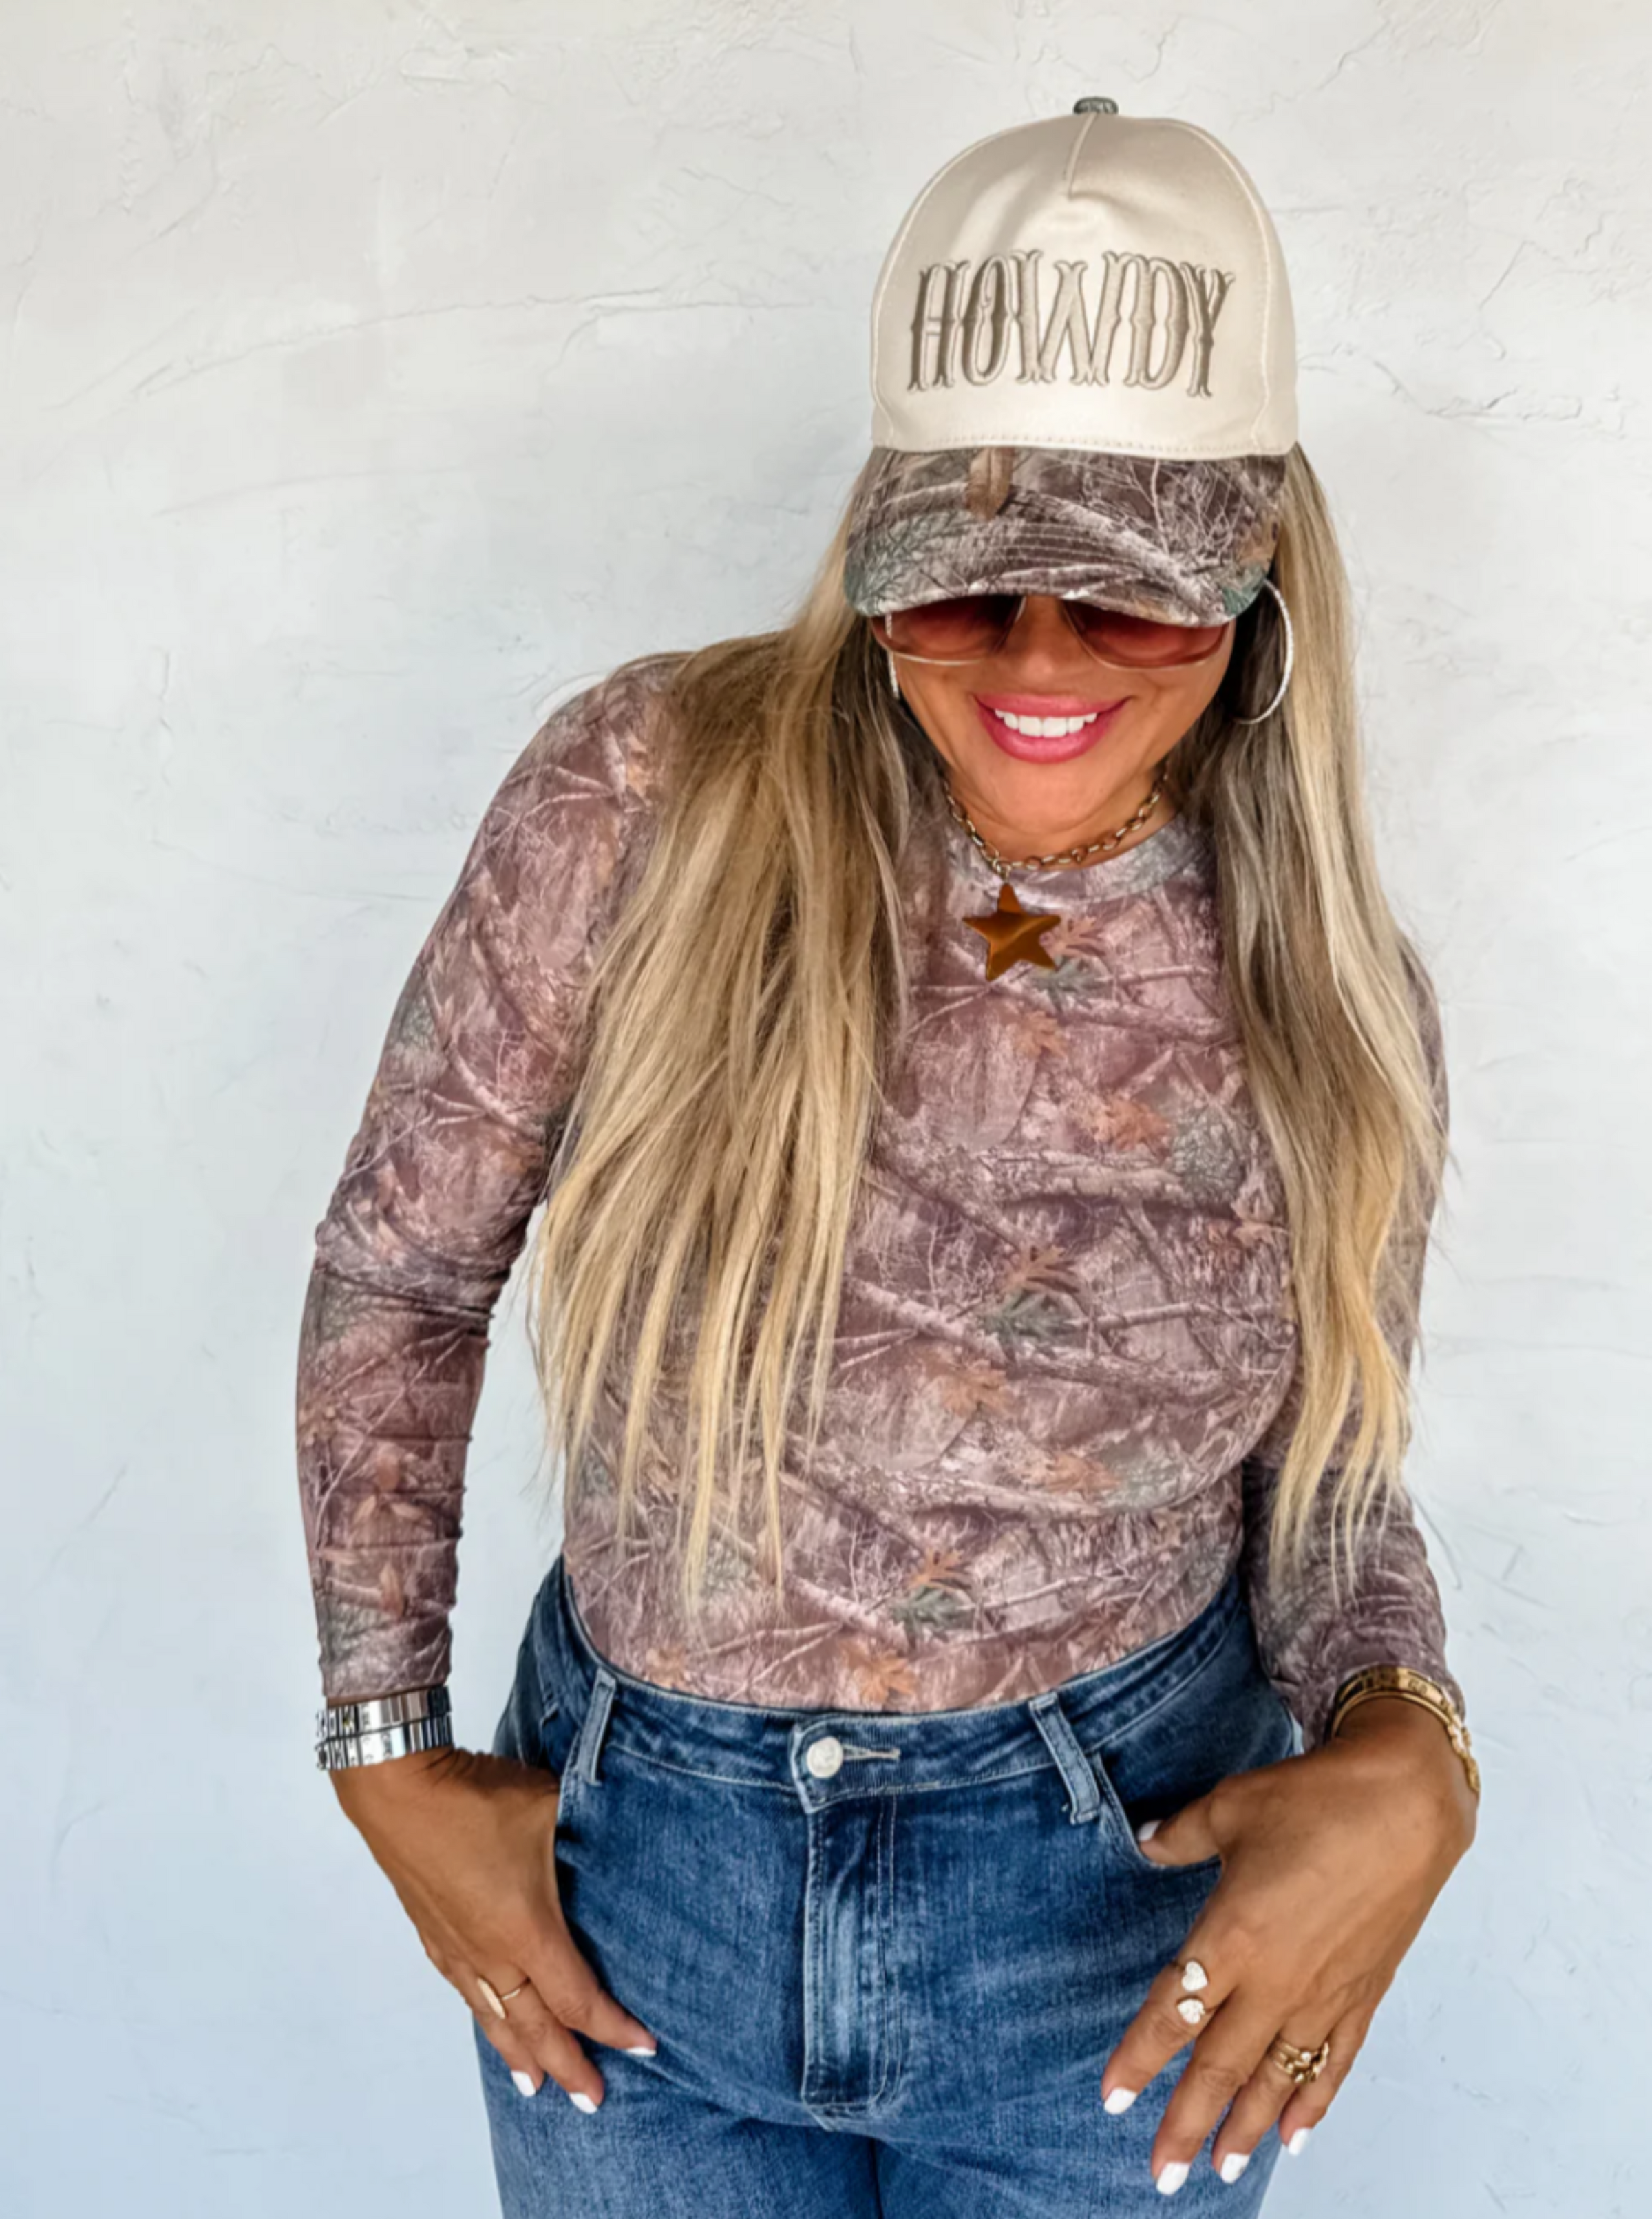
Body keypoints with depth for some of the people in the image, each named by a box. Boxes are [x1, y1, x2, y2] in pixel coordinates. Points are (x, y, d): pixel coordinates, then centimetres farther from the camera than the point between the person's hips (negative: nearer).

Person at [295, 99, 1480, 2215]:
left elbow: (1329, 1490, 2)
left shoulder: (1333, 1004, -11)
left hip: (1132, 1902, 1)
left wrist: (1409, 1758, -19)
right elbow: (397, 1269, -6)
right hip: (637, 1865, 0)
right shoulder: (647, 794, -17)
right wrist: (390, 1752, -5)